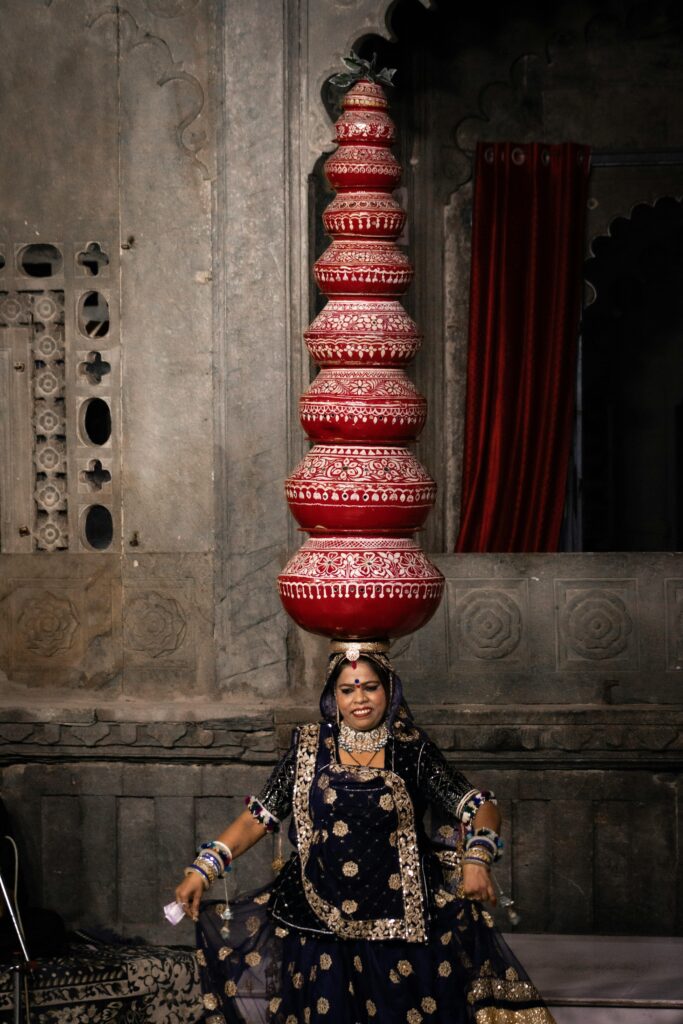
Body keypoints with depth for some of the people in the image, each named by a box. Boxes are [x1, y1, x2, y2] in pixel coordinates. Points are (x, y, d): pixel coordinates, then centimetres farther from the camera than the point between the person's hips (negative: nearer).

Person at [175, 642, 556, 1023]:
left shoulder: (413, 750, 0)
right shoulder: (309, 748, 3)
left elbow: (481, 808, -3)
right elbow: (258, 817, 2)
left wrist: (477, 858, -22)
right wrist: (203, 870, -7)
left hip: (400, 925, -1)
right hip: (320, 923, 1)